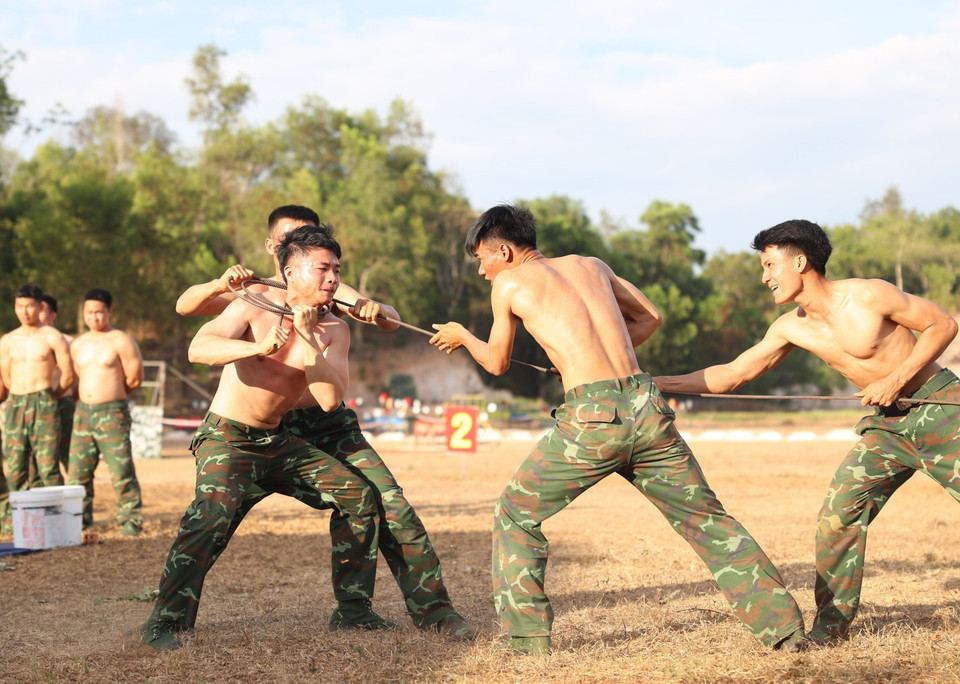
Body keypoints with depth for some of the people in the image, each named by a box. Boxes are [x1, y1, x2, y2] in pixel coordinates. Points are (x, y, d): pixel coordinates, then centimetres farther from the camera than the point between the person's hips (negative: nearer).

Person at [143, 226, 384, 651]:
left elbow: (330, 399, -16)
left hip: (276, 442, 6)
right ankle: (165, 622, -29)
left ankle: (353, 610, 11)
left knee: (357, 495, 0)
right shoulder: (255, 309, -11)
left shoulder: (333, 330, -1)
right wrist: (259, 346, -42)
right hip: (225, 437, -6)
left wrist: (306, 340, -26)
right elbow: (199, 349, -27)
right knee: (214, 509, -33)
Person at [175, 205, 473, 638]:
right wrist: (220, 284, -26)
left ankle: (431, 607, 1)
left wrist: (376, 311, -26)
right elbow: (186, 306, -5)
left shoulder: (331, 292, 8)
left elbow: (393, 322, -2)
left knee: (393, 510, -10)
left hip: (331, 425, 1)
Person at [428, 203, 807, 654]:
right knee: (708, 521, 14)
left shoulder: (508, 282, 11)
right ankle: (784, 626, 11)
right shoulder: (589, 265, 23)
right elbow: (650, 317, 31)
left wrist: (462, 337, 41)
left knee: (514, 515, 14)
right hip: (646, 407, 4)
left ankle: (528, 634, 9)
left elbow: (497, 363, 23)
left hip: (591, 418, -4)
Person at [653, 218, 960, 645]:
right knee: (839, 512, -5)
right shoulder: (792, 328, 1)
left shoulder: (868, 296, -18)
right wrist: (659, 383, -2)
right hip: (886, 424, 6)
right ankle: (832, 624, 5)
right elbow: (733, 374, 5)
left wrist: (897, 379, -20)